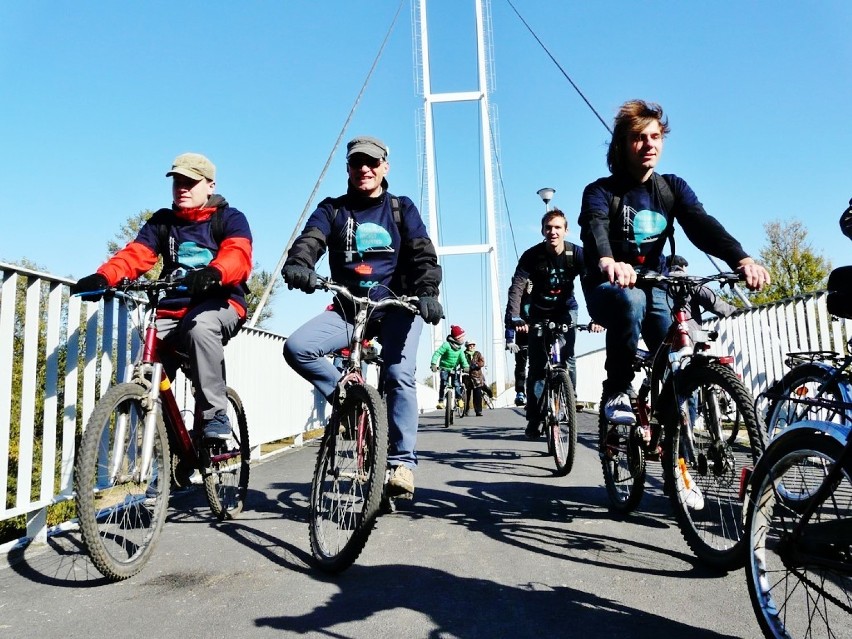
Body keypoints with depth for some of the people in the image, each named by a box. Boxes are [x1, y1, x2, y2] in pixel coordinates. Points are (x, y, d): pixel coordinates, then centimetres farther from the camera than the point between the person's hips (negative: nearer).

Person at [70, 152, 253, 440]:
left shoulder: (230, 219, 1)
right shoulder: (162, 221, 13)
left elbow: (238, 256, -20)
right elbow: (135, 255, -3)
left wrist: (213, 273, -44)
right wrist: (102, 277, -26)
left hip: (221, 304, -4)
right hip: (173, 309, 4)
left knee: (199, 325, -37)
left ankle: (215, 415, -25)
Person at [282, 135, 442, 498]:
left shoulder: (402, 209, 6)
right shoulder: (332, 209, 8)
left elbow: (423, 254, -7)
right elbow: (310, 240, -11)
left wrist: (427, 292, -28)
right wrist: (298, 264, -36)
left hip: (398, 306, -1)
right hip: (348, 308, 2)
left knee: (399, 376, -18)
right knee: (297, 347, -20)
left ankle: (402, 461, -4)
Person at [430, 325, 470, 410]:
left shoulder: (460, 348, 0)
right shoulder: (446, 345, -18)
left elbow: (462, 357, -5)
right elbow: (437, 353, -20)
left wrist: (466, 366, -23)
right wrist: (433, 364, -31)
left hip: (454, 369, 4)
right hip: (444, 368, -4)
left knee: (457, 384, -8)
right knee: (443, 384, -15)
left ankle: (460, 398, 10)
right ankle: (441, 401, -9)